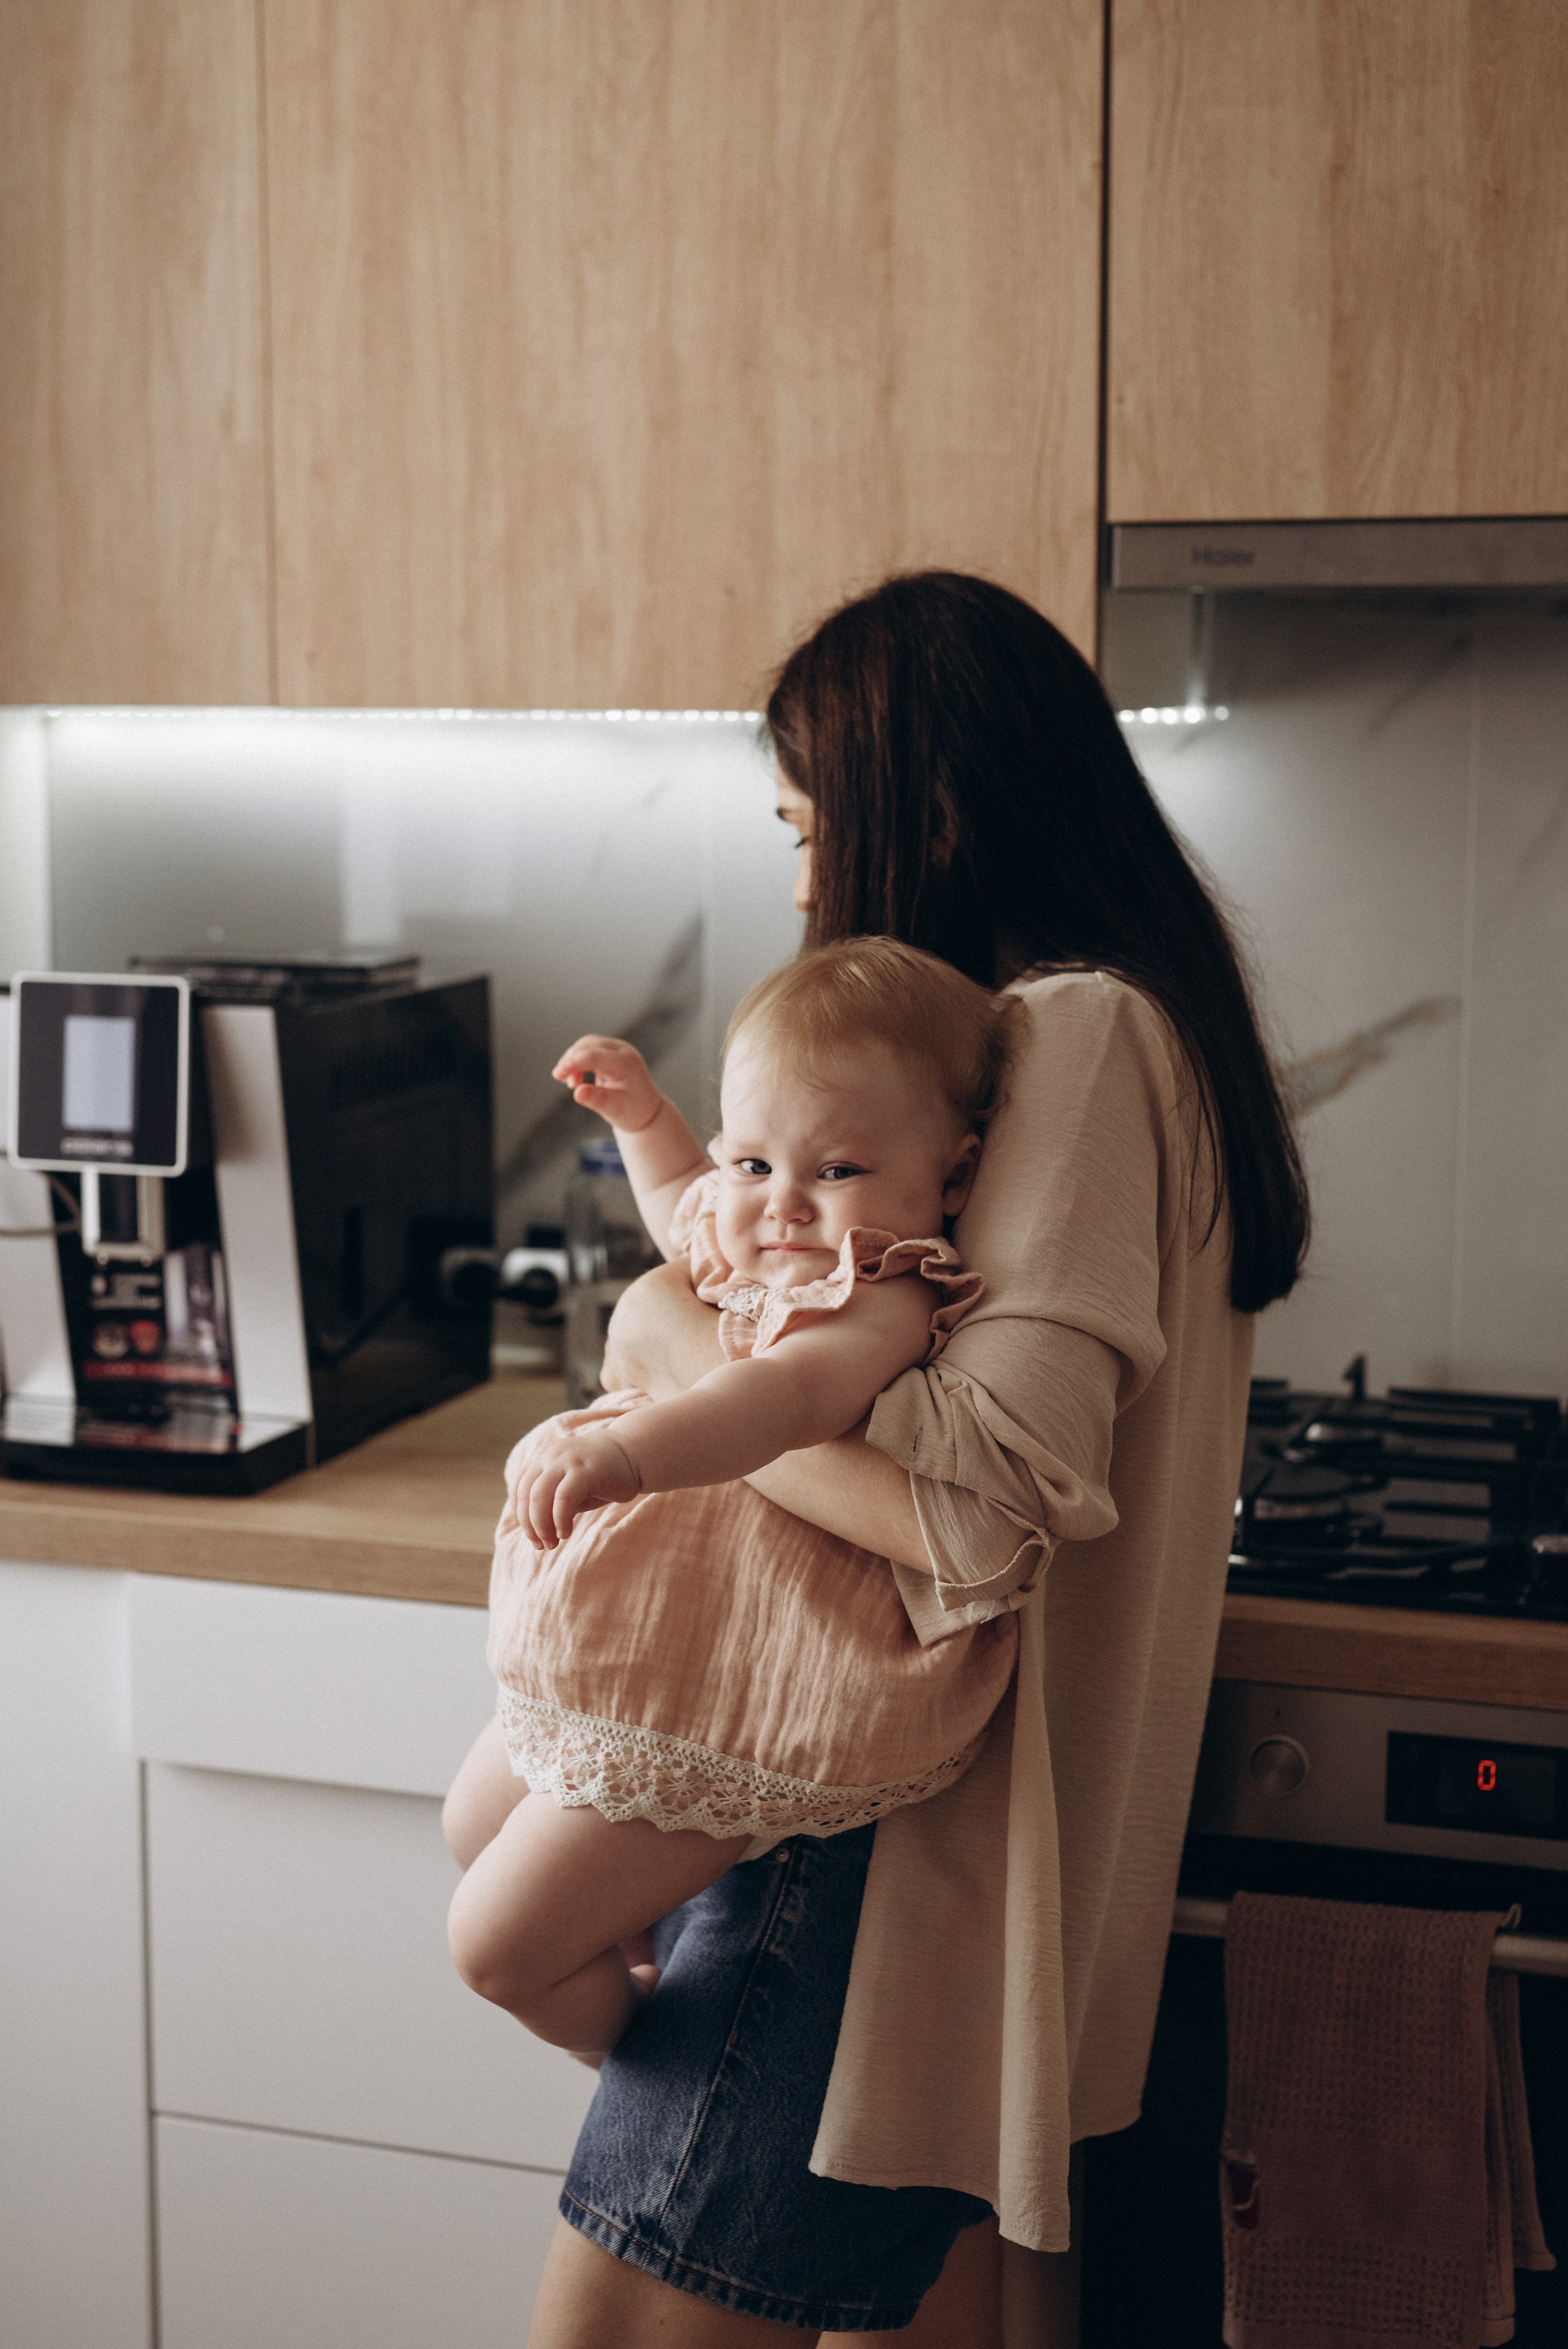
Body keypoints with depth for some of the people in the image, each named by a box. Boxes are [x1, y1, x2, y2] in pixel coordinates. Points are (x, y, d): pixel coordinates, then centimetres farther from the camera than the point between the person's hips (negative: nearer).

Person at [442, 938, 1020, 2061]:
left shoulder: (884, 1304, -24)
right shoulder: (761, 1255, 7)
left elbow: (791, 1394, -47)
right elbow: (681, 1205, 33)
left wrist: (623, 1451, -61)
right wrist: (643, 1112, 20)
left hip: (719, 1704, -11)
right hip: (626, 1667, 11)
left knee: (502, 1943, -5)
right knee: (478, 1820, 31)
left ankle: (639, 2040, 25)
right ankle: (643, 1949, 50)